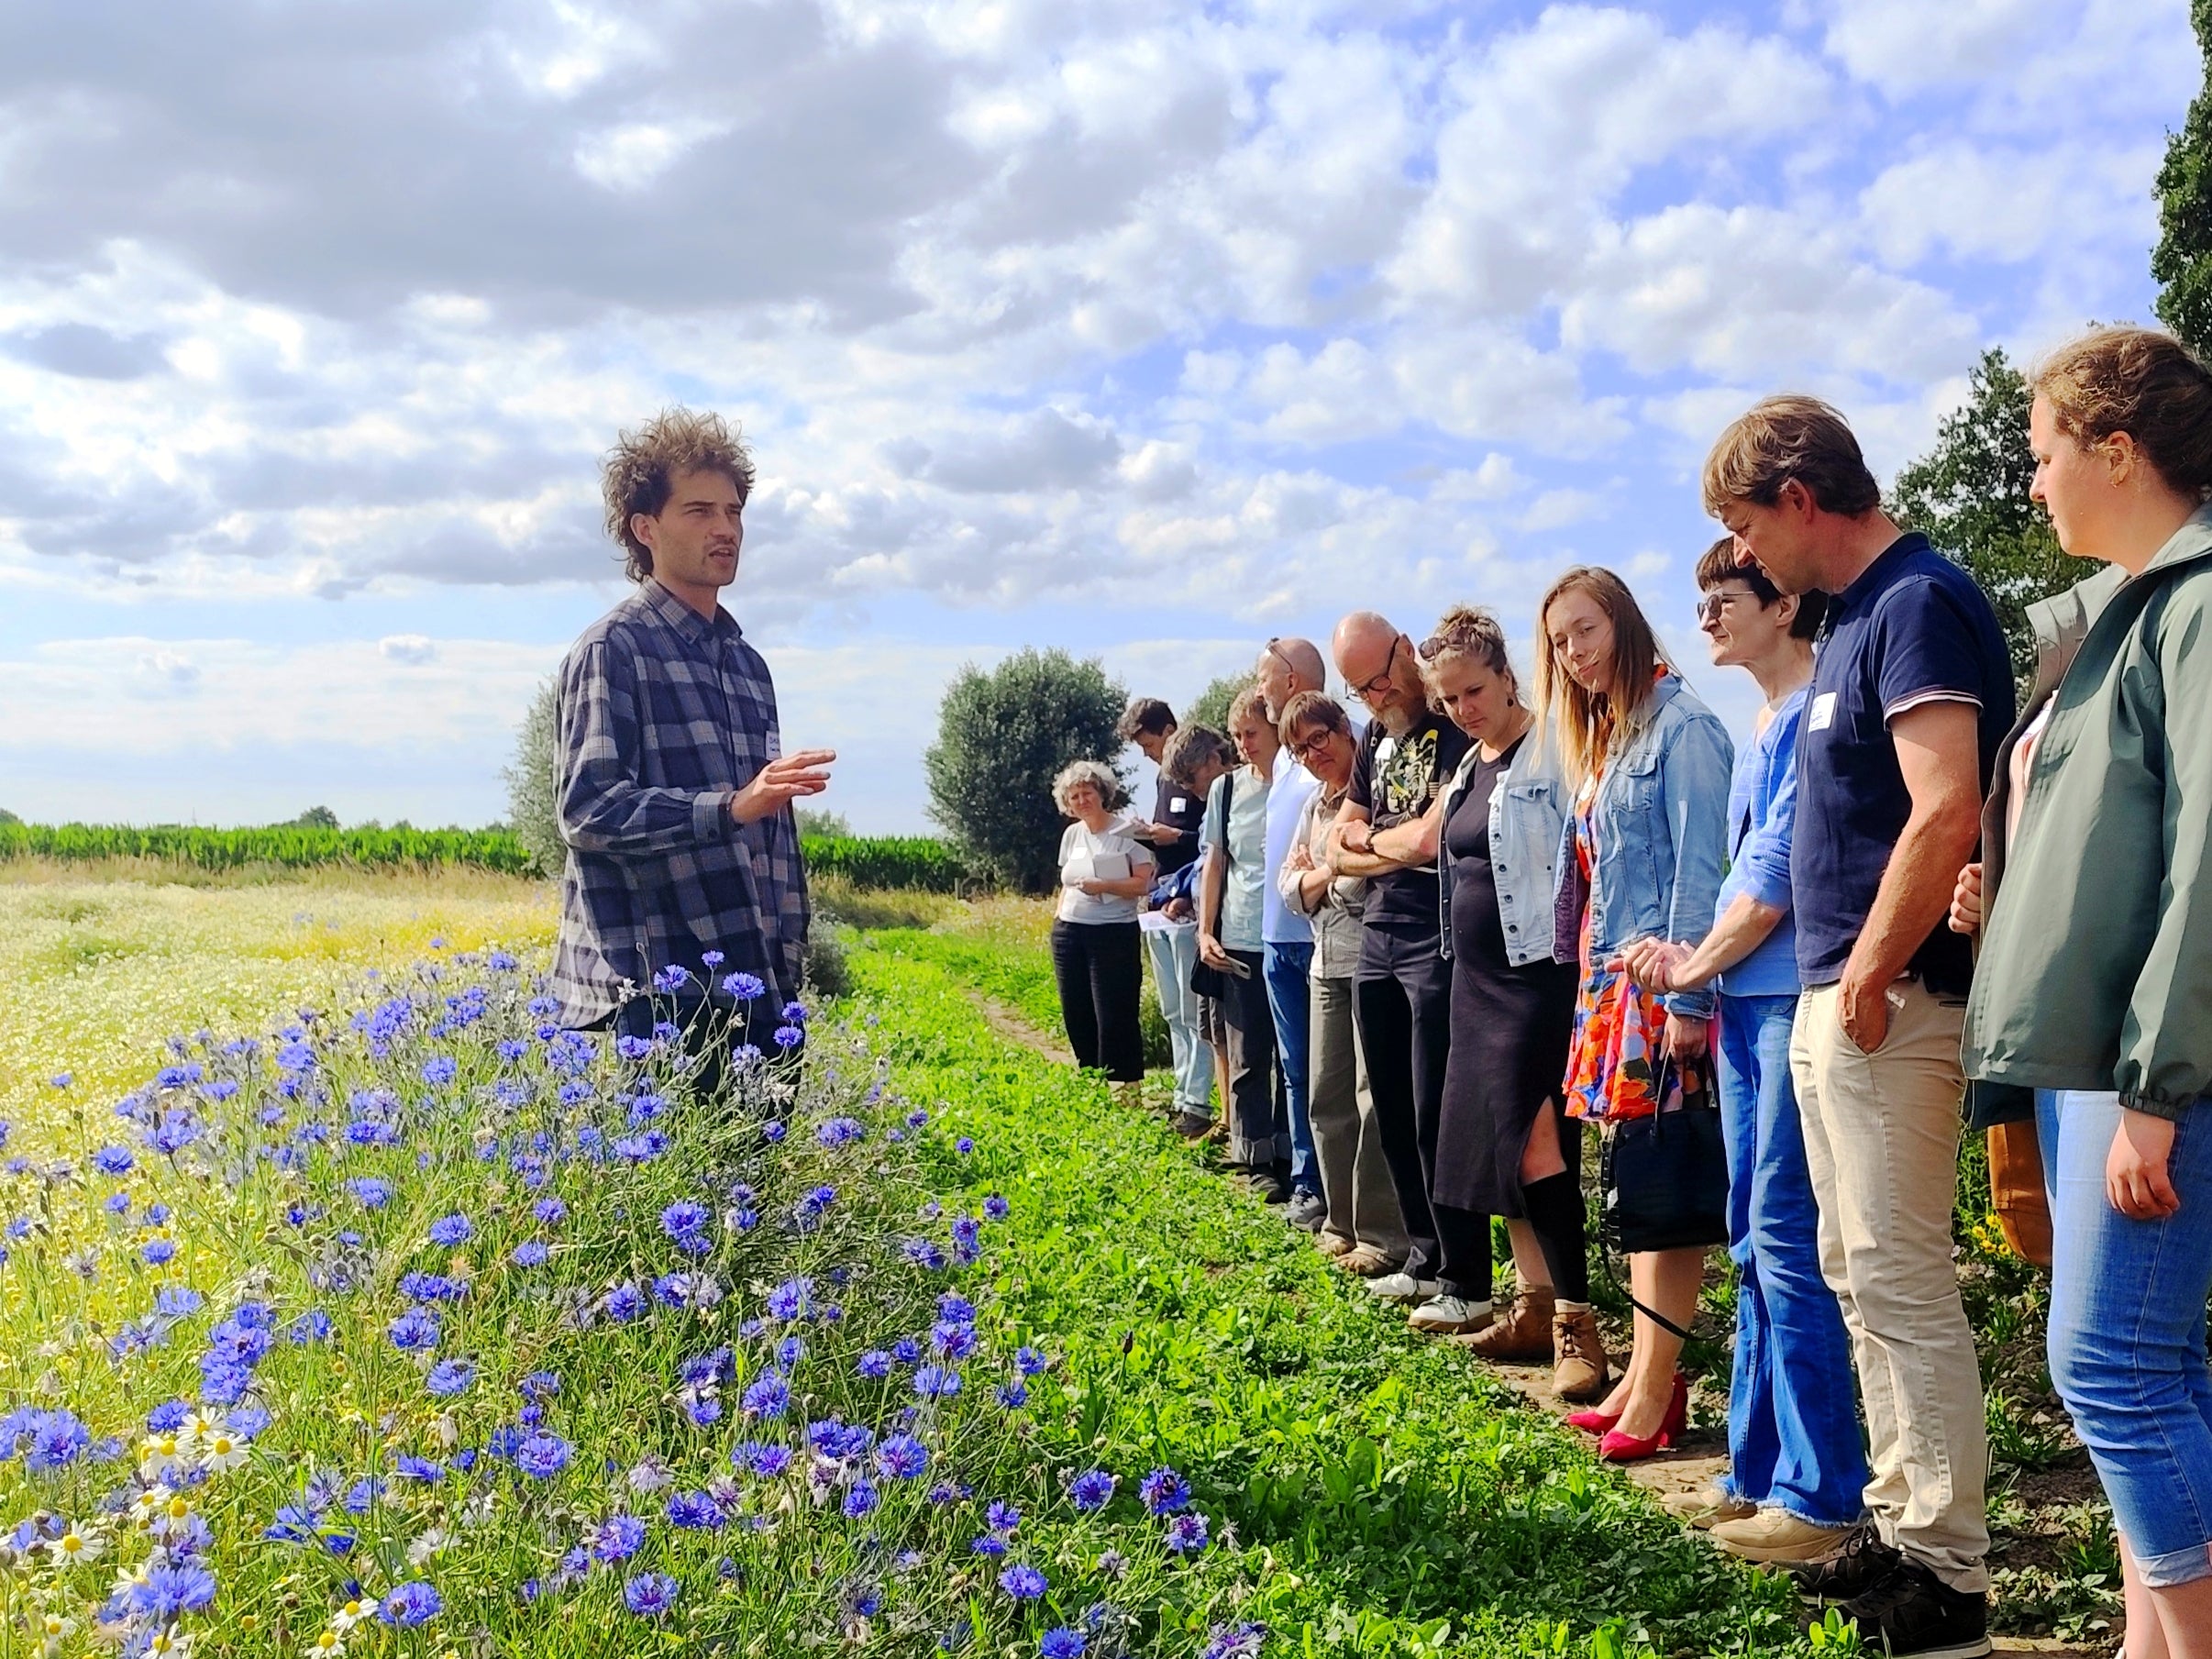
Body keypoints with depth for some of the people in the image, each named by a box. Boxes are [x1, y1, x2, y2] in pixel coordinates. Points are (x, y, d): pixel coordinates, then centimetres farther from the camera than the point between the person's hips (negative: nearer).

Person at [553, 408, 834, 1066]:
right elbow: (588, 809, -15)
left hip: (756, 990, 7)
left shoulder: (749, 664, 19)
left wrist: (789, 972, 17)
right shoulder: (614, 648, -4)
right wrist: (731, 806, -27)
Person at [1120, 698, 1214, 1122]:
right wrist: (1148, 833, 4)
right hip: (1160, 908, 9)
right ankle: (1183, 1095, 17)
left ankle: (1197, 1102, -5)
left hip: (1188, 909, -9)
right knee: (1172, 1011, 12)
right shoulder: (1165, 778, 17)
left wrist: (1175, 837, -20)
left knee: (1192, 1010, -7)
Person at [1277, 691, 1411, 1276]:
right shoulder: (1313, 806, 19)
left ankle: (1382, 1234, 0)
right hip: (1326, 962, 8)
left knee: (1375, 1096, -7)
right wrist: (1333, 870, -3)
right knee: (1325, 1096, 11)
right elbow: (1291, 887, 16)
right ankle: (1342, 1221, 22)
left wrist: (1321, 871, -7)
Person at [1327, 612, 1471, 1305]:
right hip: (1377, 936, 8)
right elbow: (1340, 843, 14)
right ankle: (1423, 1255, 25)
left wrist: (1371, 841, -4)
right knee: (1393, 1111, 13)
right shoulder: (1375, 737, 16)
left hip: (1439, 940, -8)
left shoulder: (1455, 726, -10)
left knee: (1435, 1115, -5)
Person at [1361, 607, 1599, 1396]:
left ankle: (1577, 1326, -4)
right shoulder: (1470, 765, 16)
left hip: (1538, 976, -9)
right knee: (1488, 1142, 9)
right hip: (1479, 978, 9)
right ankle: (1535, 1308, 19)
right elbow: (1426, 838, 31)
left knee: (1533, 1146, -12)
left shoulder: (1551, 750, -11)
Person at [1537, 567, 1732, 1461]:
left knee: (1657, 1188, -5)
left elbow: (1698, 868, -15)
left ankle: (1655, 1390, 1)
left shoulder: (1680, 726, -10)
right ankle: (1644, 1375, 15)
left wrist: (1686, 998, -19)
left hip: (1662, 985, -9)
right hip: (1612, 984, 9)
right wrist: (1595, 979, 16)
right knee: (1631, 1184, 10)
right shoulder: (1601, 740, 18)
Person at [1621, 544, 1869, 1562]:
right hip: (1745, 1000, 10)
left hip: (1795, 1000, -10)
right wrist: (1700, 970, 10)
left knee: (1786, 1237, -8)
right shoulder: (1762, 726, 19)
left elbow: (1777, 875, -14)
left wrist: (1697, 964, -1)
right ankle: (1759, 1469, 21)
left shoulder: (1813, 715, -11)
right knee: (1754, 1239, 12)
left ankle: (1820, 1491, 0)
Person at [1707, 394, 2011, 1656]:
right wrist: (1838, 979, 14)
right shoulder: (1855, 614, 15)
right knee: (1860, 1267, 15)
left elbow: (1946, 812, -24)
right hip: (1833, 993, 10)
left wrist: (1869, 974, -18)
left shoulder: (1918, 604, -14)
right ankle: (1902, 1525, 26)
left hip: (1893, 997, -10)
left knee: (1900, 1274, -6)